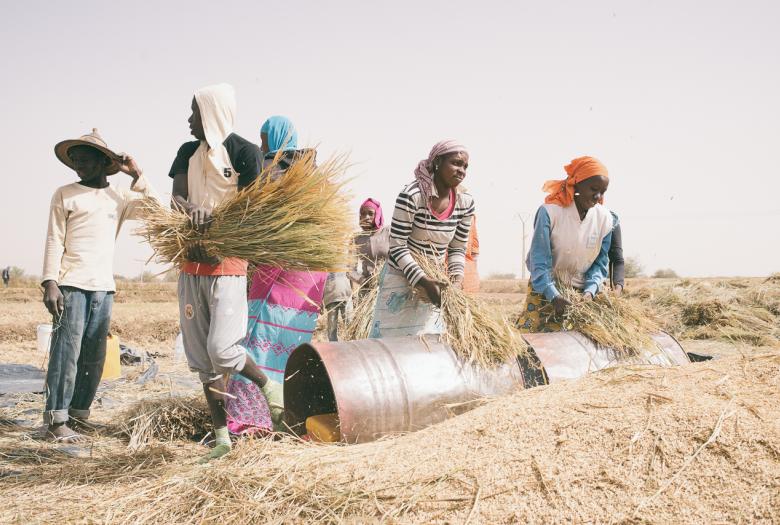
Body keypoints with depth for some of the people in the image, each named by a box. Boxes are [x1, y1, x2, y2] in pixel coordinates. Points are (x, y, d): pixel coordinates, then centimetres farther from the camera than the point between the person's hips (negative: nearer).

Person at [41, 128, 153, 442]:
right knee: (67, 352, -8)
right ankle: (56, 421, -5)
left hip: (104, 287, 4)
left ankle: (80, 413, 16)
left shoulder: (119, 198, 14)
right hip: (71, 285, -4)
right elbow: (54, 241, -2)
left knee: (94, 355, 6)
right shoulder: (65, 195, 3)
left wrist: (136, 175, 1)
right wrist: (50, 283, -11)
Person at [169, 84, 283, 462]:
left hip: (227, 263, -6)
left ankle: (270, 388, 14)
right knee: (201, 358, 7)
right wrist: (191, 210, -21)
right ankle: (221, 437, 17)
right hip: (191, 265, 6)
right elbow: (177, 197, 3)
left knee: (222, 350, -16)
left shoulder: (245, 152, -5)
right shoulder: (188, 153, 14)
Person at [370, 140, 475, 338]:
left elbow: (457, 249, 6)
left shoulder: (465, 203, -3)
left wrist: (455, 280, -11)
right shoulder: (411, 196, -19)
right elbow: (397, 247, -18)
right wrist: (424, 282, -24)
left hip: (434, 281, 5)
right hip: (401, 278, -5)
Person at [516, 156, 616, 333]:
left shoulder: (605, 218, -6)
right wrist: (553, 295, -27)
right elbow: (539, 260, -18)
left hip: (581, 290, 3)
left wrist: (590, 290, -16)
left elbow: (600, 261, 1)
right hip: (545, 287, -3)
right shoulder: (550, 211, -19)